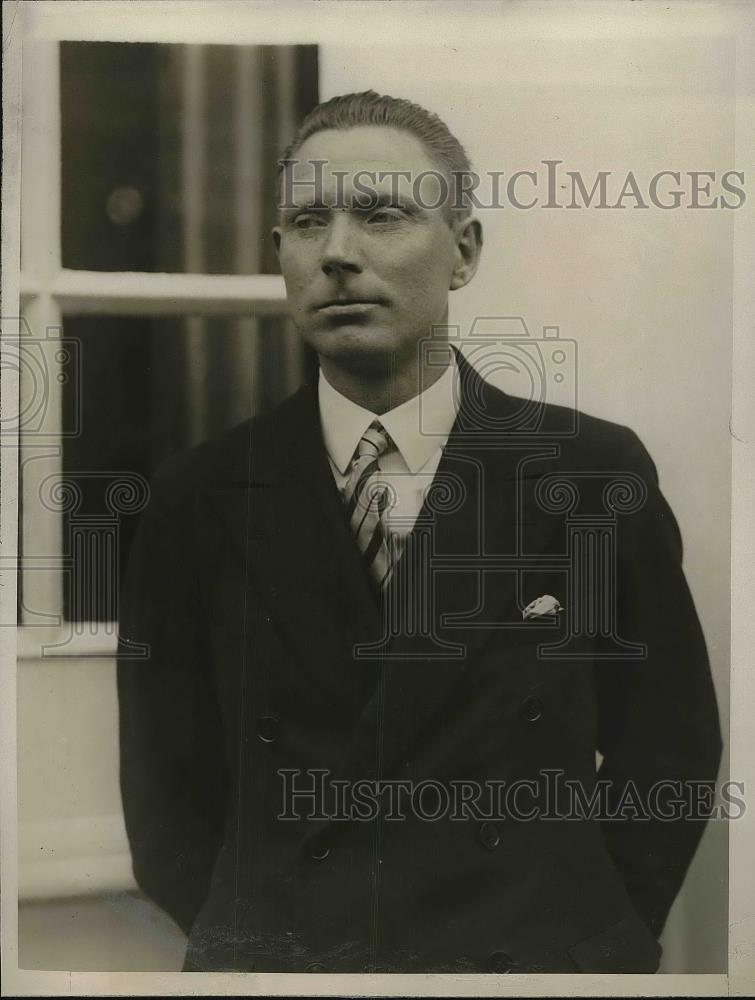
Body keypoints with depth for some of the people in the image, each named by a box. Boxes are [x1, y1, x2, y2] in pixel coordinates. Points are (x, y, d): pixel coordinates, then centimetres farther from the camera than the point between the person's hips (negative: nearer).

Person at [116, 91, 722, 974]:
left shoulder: (594, 471, -7)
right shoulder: (199, 502, -5)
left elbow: (668, 745, 0)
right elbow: (167, 790, 1)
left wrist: (583, 932, -5)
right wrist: (256, 945, -5)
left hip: (539, 954, 0)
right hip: (275, 957, 1)